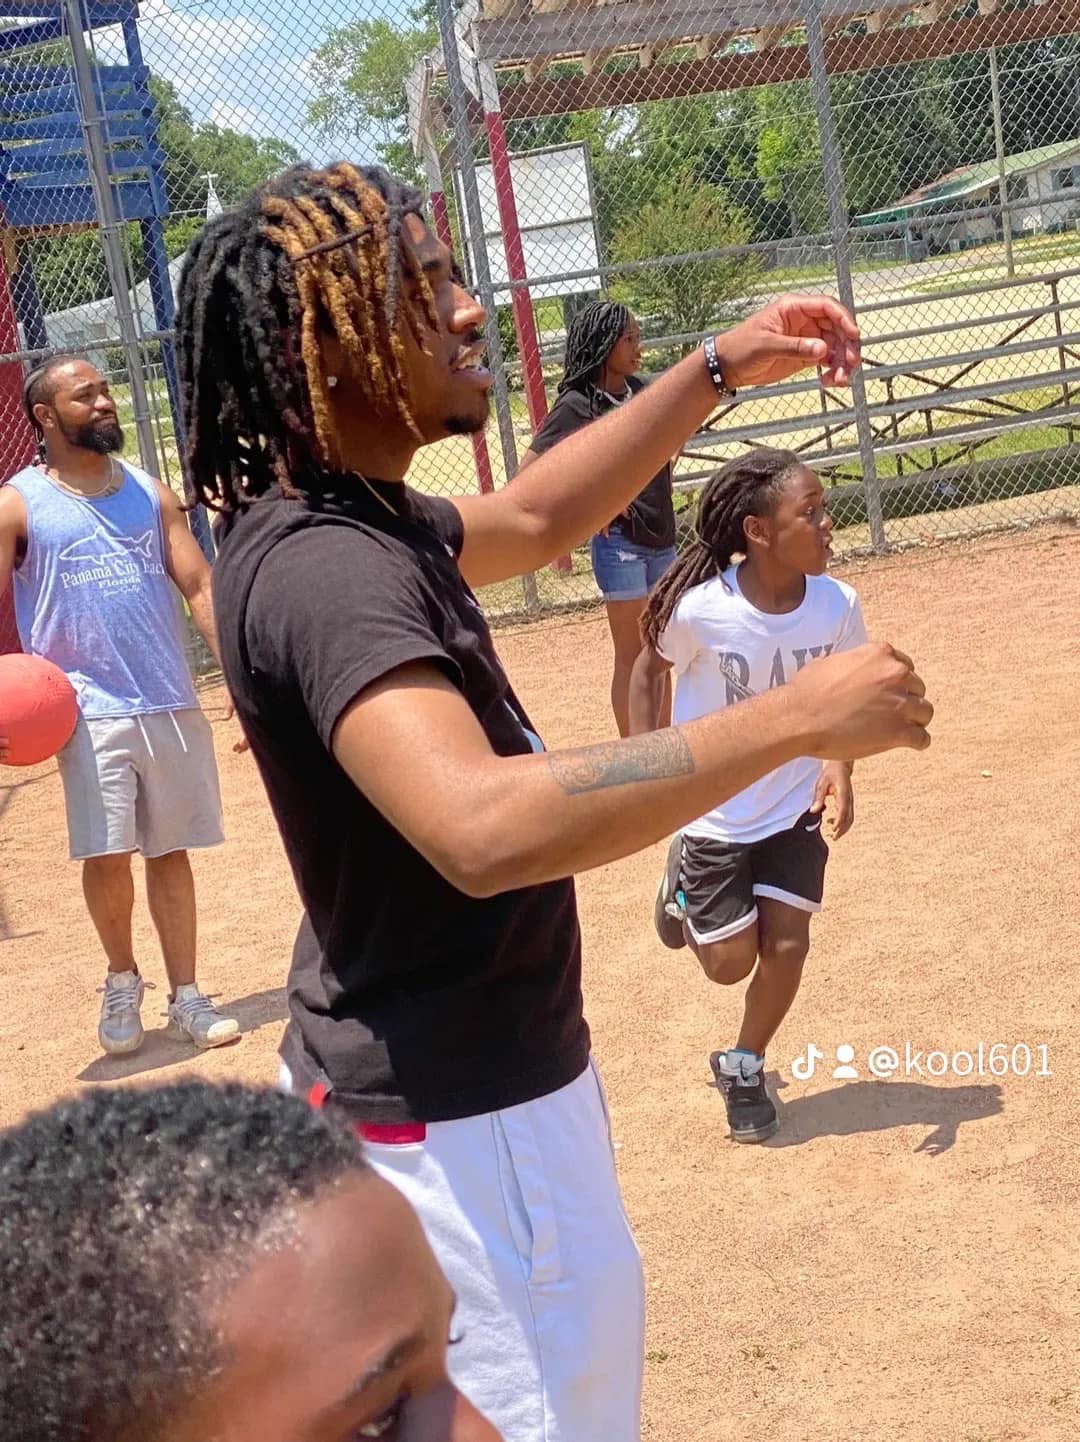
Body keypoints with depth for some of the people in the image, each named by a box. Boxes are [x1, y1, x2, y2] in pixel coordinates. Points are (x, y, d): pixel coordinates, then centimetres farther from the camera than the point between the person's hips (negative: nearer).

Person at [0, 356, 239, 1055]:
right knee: (106, 854, -7)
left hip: (172, 705, 3)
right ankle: (123, 982, 19)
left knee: (171, 851, 8)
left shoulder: (149, 491, 9)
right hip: (89, 710, -3)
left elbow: (201, 588, 5)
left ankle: (187, 997, 19)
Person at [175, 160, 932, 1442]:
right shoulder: (329, 569, -28)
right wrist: (797, 717, -38)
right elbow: (484, 828, -45)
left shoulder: (343, 519, 3)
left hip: (391, 1070, 10)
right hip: (460, 1111, -10)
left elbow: (530, 522, 20)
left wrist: (719, 369, 14)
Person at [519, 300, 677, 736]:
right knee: (632, 655, 0)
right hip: (620, 541, -7)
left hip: (662, 538, 7)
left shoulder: (641, 390, 5)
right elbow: (527, 475, -17)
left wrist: (663, 481, 12)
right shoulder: (578, 405, -13)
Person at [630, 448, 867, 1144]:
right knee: (731, 963, 5)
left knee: (787, 945, 3)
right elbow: (649, 672, -7)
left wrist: (840, 766, -15)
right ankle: (685, 888, 38)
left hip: (797, 806, 3)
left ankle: (744, 1066, 30)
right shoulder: (700, 608, -27)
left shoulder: (837, 605, -18)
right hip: (713, 812, -3)